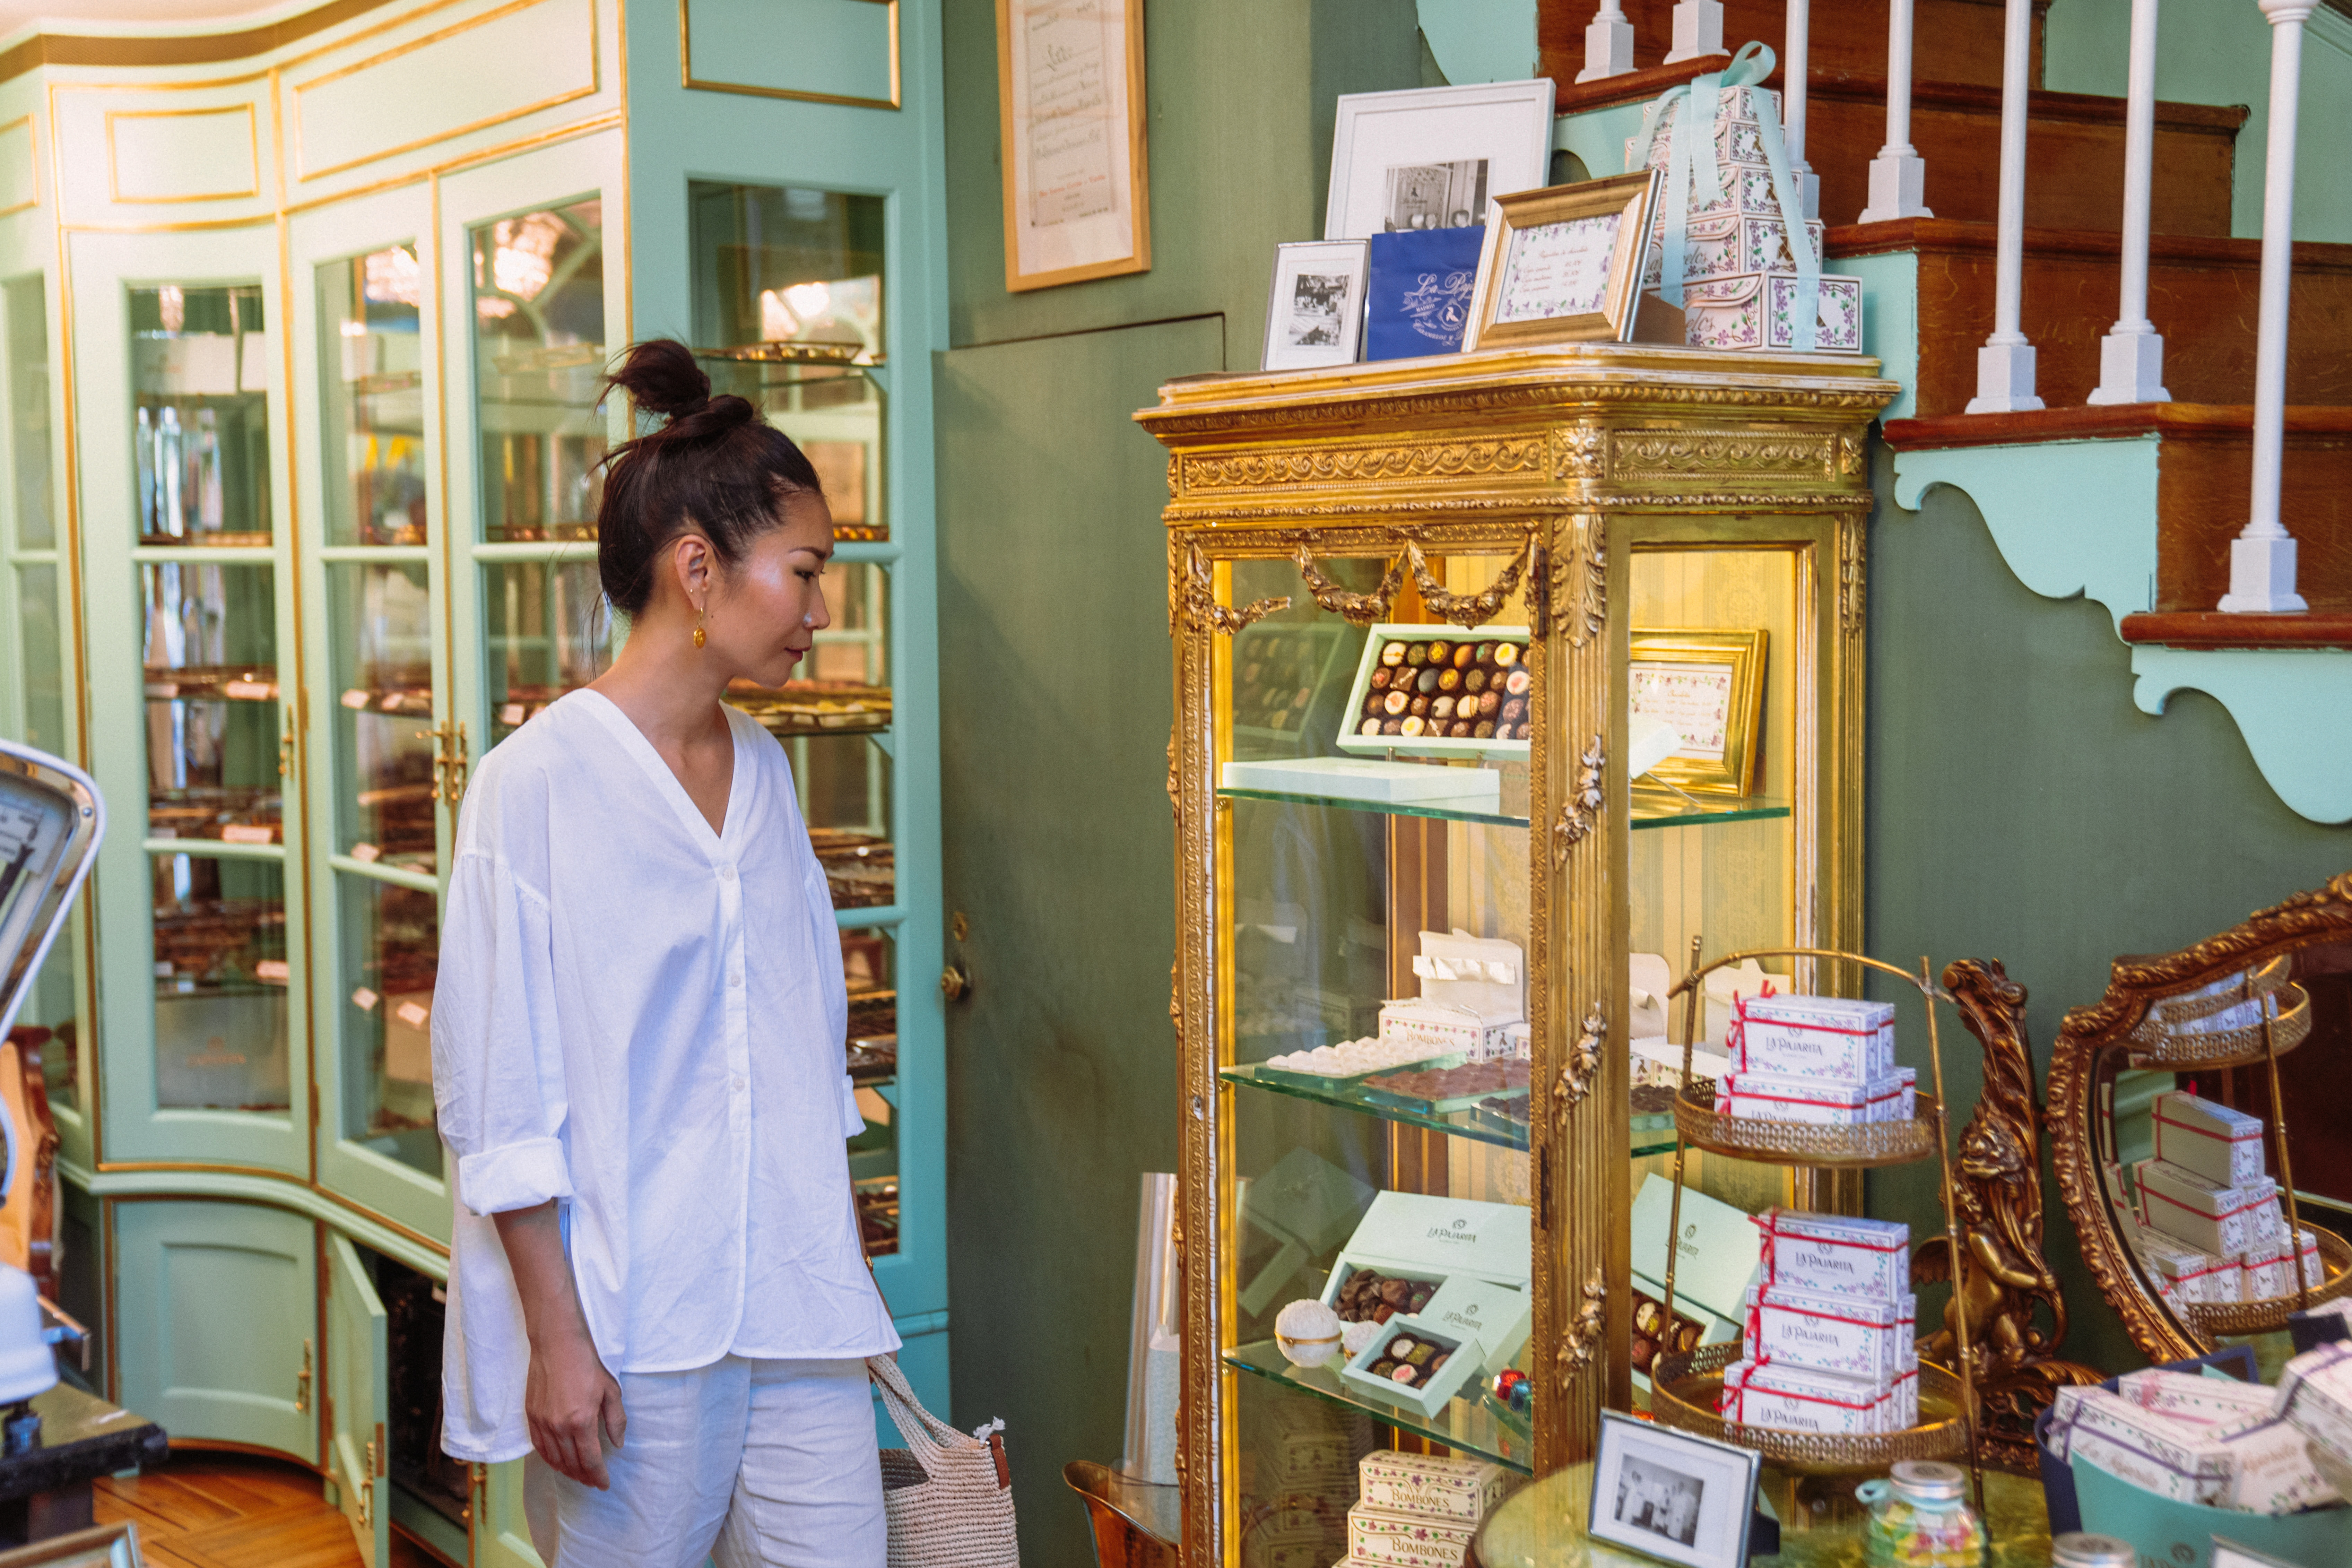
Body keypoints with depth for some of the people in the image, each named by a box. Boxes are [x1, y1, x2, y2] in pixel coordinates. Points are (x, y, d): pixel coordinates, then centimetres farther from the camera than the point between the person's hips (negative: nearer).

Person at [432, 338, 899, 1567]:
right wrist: (555, 1336, -13)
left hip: (797, 1304, 6)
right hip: (628, 1321, -6)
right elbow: (499, 1094, -11)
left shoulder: (764, 771, 10)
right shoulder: (536, 783, -10)